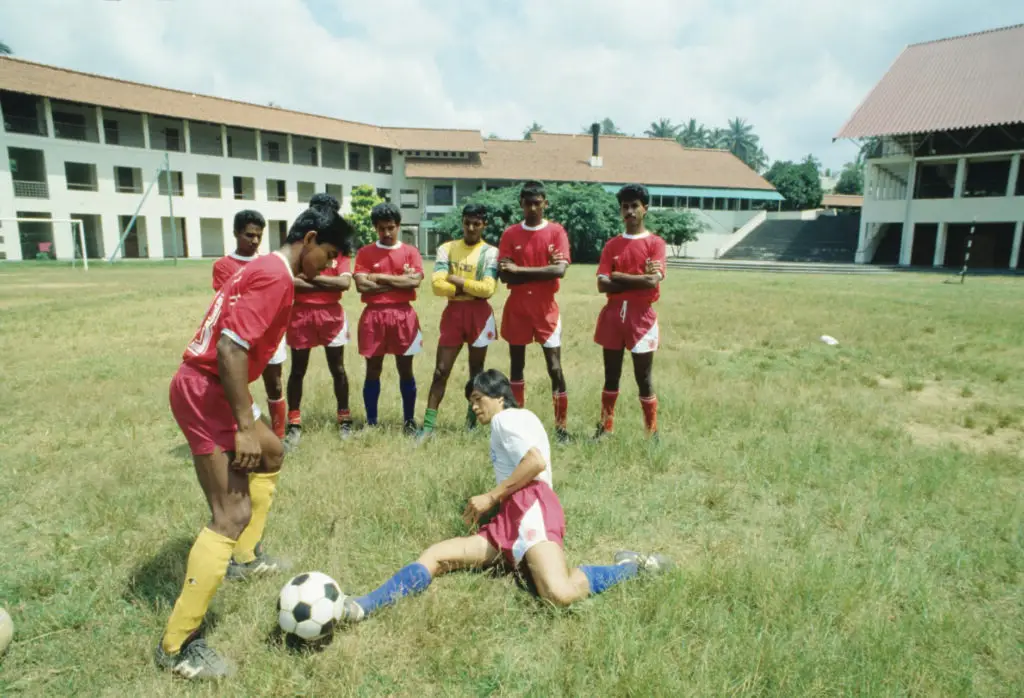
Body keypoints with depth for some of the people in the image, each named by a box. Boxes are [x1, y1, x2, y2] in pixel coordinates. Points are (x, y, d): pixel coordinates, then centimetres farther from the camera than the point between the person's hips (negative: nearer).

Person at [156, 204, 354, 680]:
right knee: (233, 514, -12)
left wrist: (248, 420, 23)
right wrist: (245, 426, -24)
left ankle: (243, 558, 39)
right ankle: (177, 646, -2)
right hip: (204, 391, -11)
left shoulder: (266, 268, 14)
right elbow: (230, 349, -26)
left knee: (270, 453, 28)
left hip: (209, 385, 11)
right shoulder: (275, 277, -18)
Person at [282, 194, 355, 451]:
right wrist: (327, 284, -13)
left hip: (331, 314, 1)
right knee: (298, 370, 7)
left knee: (337, 369, 10)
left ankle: (344, 419, 23)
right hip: (301, 314, 0)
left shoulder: (339, 247, 2)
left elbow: (345, 282, -11)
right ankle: (294, 425, 16)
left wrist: (311, 276, -12)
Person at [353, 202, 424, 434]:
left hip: (403, 315, 0)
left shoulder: (410, 252, 5)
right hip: (373, 315, 0)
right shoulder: (365, 252, 3)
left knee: (405, 369, 7)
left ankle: (409, 420, 18)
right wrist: (400, 280, -8)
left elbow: (415, 281, -10)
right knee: (373, 370, 7)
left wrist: (380, 277, -7)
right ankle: (371, 421, 17)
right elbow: (361, 285, -10)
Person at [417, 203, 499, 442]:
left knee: (476, 370, 11)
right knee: (441, 370, 0)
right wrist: (470, 289, -11)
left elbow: (487, 288, -15)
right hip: (453, 312, 2)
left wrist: (457, 280, -9)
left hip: (479, 314, -1)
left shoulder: (490, 252, -2)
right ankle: (428, 425, 4)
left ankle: (472, 421, 24)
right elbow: (437, 284, -8)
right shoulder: (447, 249, 4)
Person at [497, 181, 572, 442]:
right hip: (516, 308, 2)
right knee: (517, 365, 10)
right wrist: (543, 270, -14)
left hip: (546, 308, -2)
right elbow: (504, 274, -7)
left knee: (555, 367, -2)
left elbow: (560, 270, -16)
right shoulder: (510, 234, 3)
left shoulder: (556, 231, -2)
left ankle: (561, 425, 7)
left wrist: (520, 269, -14)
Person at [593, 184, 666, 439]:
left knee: (643, 378, 4)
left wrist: (619, 276, -8)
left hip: (641, 316, -3)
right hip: (613, 315, 3)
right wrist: (638, 279, -12)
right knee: (611, 376, 12)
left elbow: (653, 281, -16)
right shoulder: (611, 245, 7)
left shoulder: (655, 243, -2)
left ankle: (652, 433, 16)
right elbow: (602, 284, -4)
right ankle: (605, 427, 24)